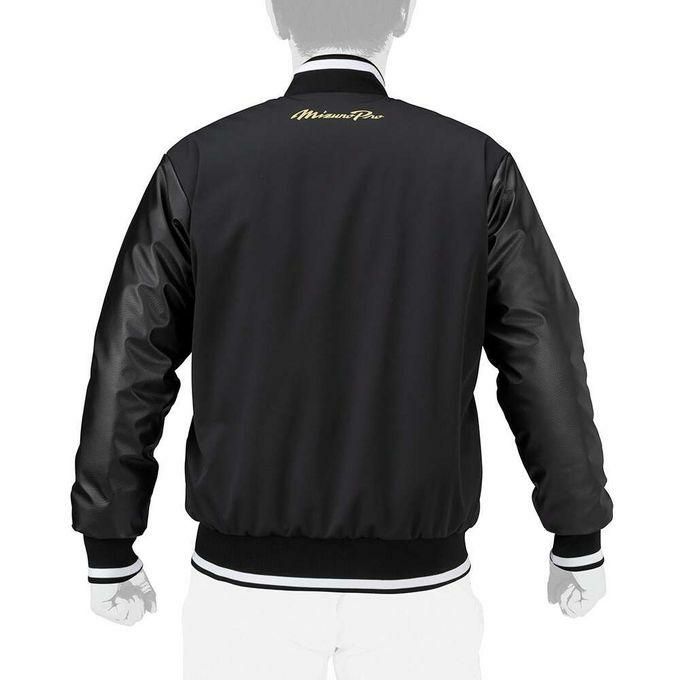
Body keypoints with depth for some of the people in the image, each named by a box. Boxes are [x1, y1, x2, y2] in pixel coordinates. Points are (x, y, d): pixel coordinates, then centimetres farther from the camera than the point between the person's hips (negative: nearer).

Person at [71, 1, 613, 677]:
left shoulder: (201, 163, -7)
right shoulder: (477, 165, -7)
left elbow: (130, 369, -5)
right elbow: (545, 366, -5)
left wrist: (110, 553, 7)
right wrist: (579, 542, 8)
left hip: (249, 576, 1)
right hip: (413, 582, 0)